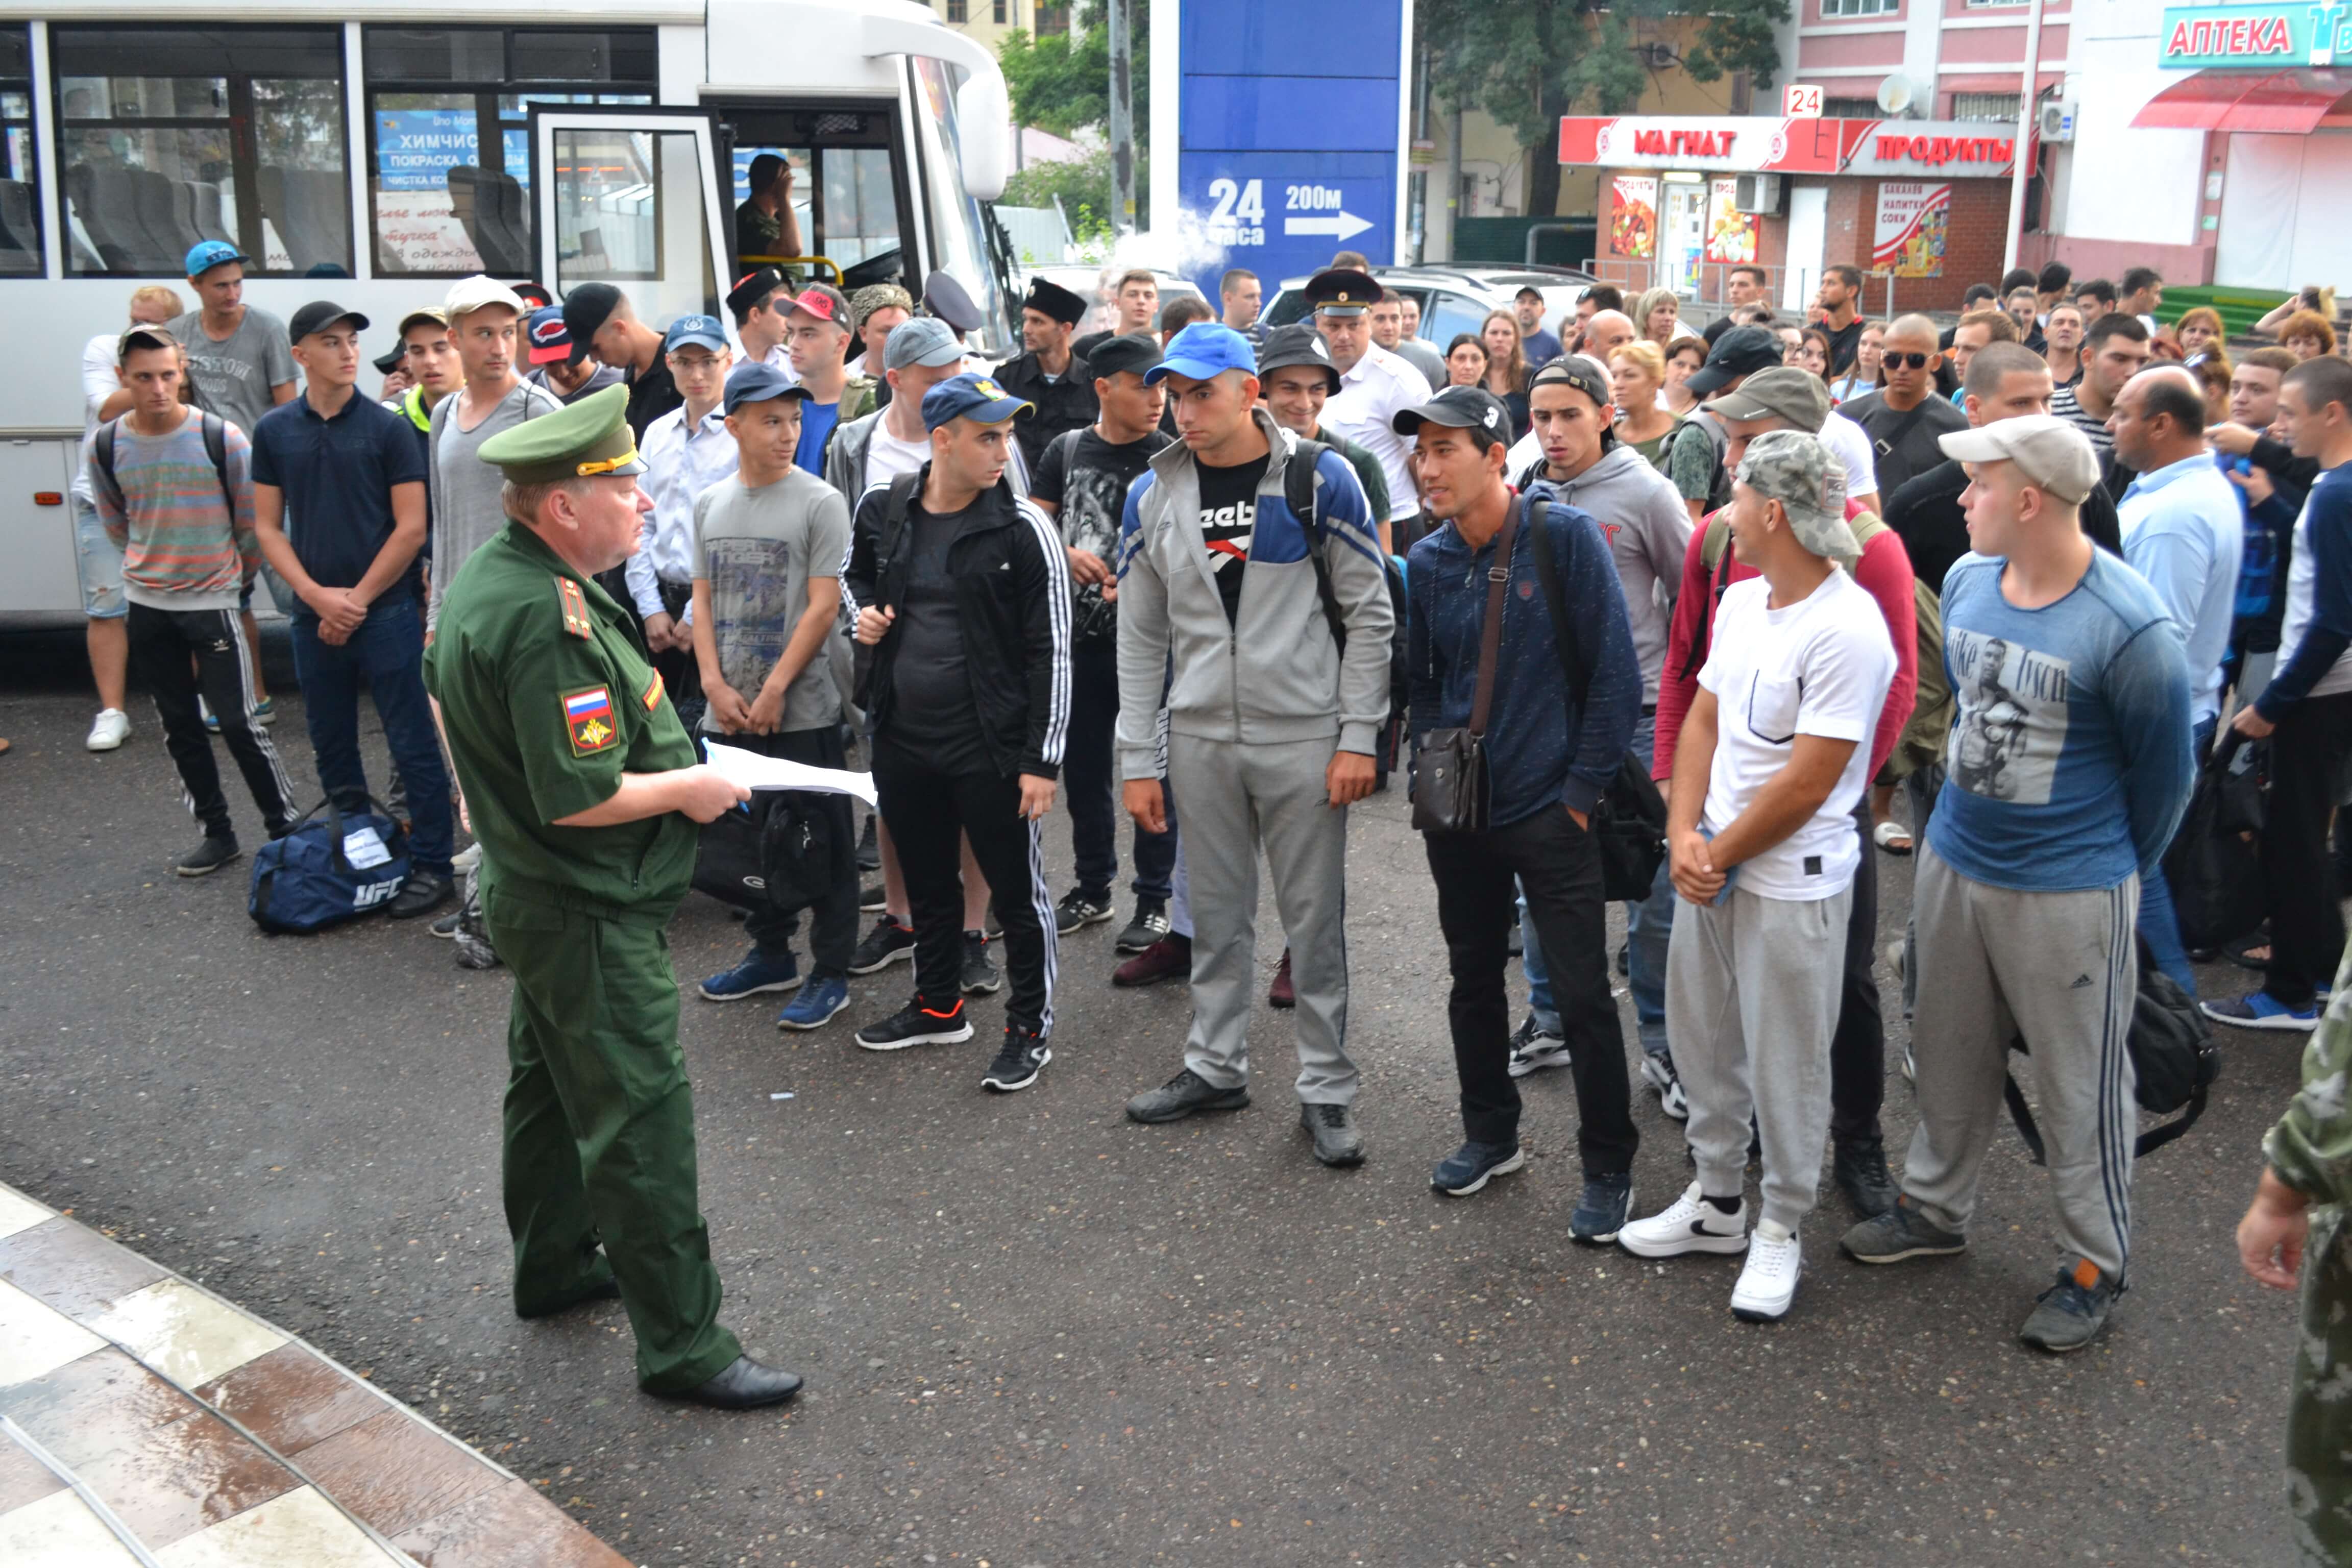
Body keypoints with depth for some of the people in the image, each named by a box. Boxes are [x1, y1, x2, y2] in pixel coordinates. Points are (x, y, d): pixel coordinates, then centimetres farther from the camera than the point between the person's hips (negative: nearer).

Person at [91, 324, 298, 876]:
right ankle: (217, 833, 21)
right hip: (146, 608, 4)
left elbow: (252, 522, -1)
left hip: (213, 603, -4)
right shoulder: (106, 446, -3)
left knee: (239, 723, -4)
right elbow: (116, 525, 14)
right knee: (178, 725, 10)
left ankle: (285, 829, 8)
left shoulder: (222, 438, -12)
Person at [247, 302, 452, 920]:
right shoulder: (274, 432, 6)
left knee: (413, 745, -1)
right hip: (313, 615, 4)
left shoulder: (388, 427, -3)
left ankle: (432, 864, 8)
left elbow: (411, 527, -6)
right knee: (333, 750, 13)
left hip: (386, 610, -4)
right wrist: (318, 596, -7)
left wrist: (357, 600, -9)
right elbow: (268, 528, 6)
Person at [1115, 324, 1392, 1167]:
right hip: (1200, 739, 3)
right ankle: (1215, 1065, 29)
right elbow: (1141, 639, 7)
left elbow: (1369, 615, -4)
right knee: (1217, 915, 13)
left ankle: (1326, 1089, 16)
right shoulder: (1153, 496, 3)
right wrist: (1139, 762, 3)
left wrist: (1359, 737, -8)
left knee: (1316, 918, 4)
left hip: (1304, 737, -3)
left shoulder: (1321, 479, -6)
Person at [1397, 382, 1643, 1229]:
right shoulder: (1428, 559, 3)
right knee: (1474, 977, 17)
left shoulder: (1564, 533, -11)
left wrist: (1583, 788, -11)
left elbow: (1615, 669, -11)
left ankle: (1608, 1168, 16)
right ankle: (1491, 1134, 35)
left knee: (1582, 993, 0)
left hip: (1548, 809, -5)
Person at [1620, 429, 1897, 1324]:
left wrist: (1720, 855, -11)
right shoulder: (1741, 600, 5)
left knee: (1786, 1066, 6)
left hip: (1792, 881, -8)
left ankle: (1780, 1228, 24)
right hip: (1711, 863, 8)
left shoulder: (1847, 631, -21)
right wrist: (1684, 836, -3)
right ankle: (1716, 1201, 35)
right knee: (1702, 1040, 18)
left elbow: (1805, 785, -21)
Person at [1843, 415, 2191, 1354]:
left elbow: (2163, 777, -8)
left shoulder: (2126, 625, -21)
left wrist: (2113, 873, 4)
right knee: (1950, 1055, 20)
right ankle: (1937, 1208, 40)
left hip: (2070, 893, -6)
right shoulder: (1967, 582, -1)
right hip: (1953, 862, 6)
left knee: (2080, 1086, 8)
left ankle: (2095, 1265, 25)